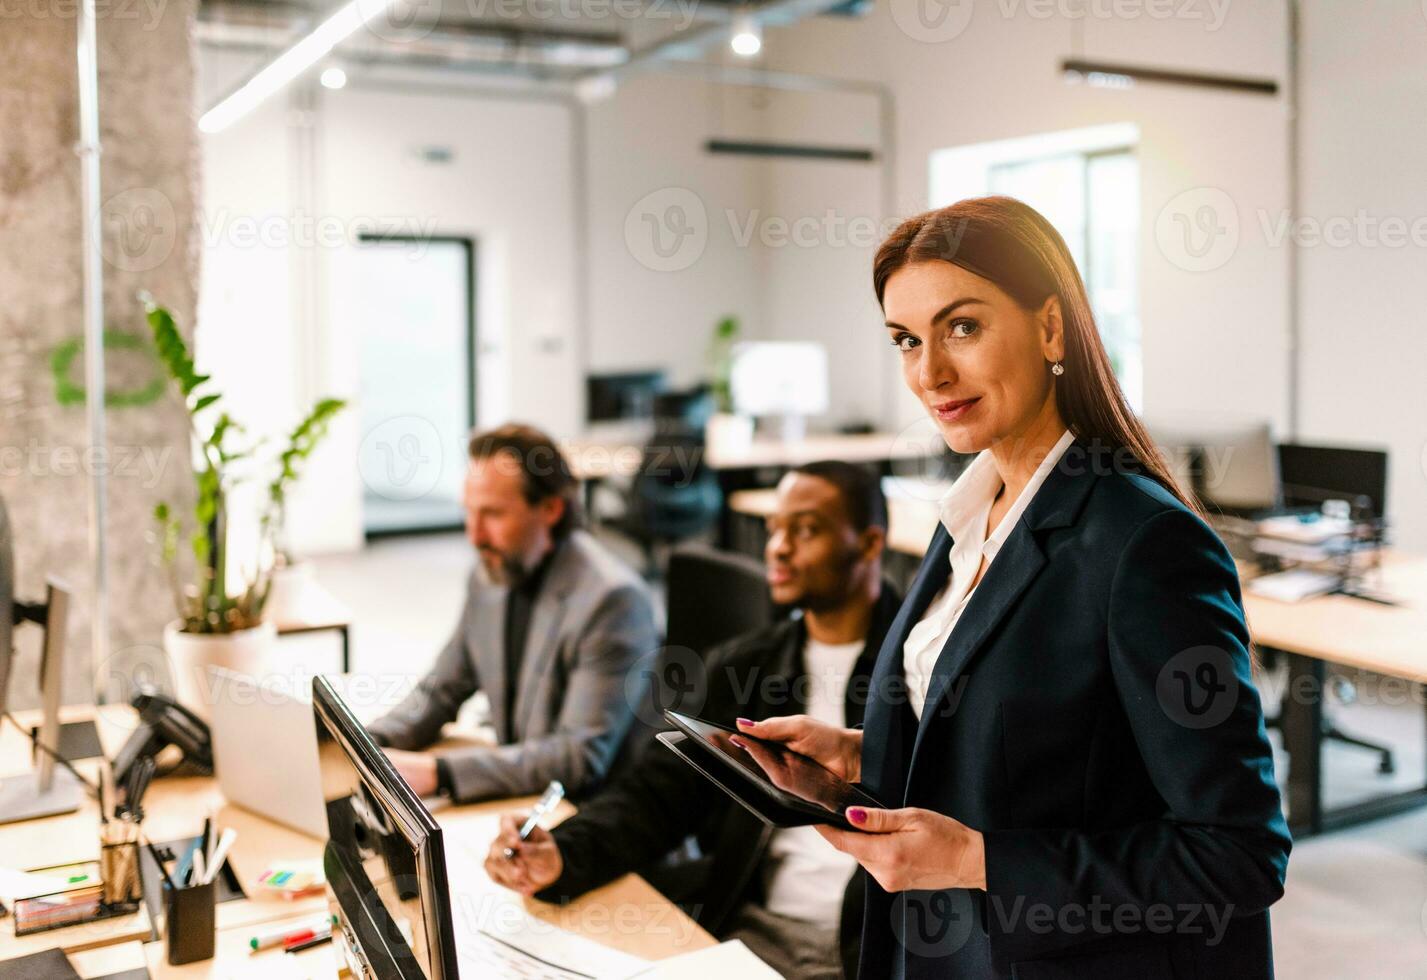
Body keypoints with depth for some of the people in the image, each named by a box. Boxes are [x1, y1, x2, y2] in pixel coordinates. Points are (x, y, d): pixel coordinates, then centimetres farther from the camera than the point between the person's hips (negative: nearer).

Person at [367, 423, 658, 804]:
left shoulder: (612, 599, -22)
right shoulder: (492, 574, 2)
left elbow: (585, 756, -26)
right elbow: (442, 690, 13)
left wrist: (439, 772, -31)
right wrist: (368, 742, -7)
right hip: (519, 794, 7)